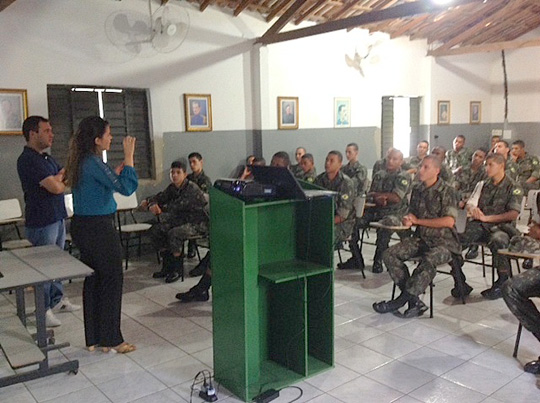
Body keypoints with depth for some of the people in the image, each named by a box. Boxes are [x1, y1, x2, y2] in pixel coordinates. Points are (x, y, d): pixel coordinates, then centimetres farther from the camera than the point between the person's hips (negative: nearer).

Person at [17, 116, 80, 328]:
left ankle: (57, 300, 30)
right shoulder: (28, 160, -16)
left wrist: (59, 178, -7)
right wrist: (63, 178, 0)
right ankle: (44, 310, 9)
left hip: (57, 217, 9)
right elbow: (56, 187, -21)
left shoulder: (46, 158, 14)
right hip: (41, 221, -9)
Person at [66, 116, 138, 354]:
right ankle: (111, 340, 10)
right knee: (112, 281, 1)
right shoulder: (93, 163, -19)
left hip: (83, 227, 10)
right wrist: (129, 156, -17)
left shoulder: (82, 161, 10)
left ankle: (93, 338, 24)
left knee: (93, 281, 14)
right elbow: (126, 187, -22)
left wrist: (118, 169, 16)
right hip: (99, 229, -10)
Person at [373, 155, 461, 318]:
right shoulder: (417, 189, 12)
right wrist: (407, 220, -5)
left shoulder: (446, 192, -7)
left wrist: (418, 221, -10)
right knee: (389, 254, -15)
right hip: (421, 238, 7)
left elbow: (449, 221, -17)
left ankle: (401, 300, -24)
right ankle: (414, 301, -18)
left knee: (428, 261, -38)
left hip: (444, 242, -6)